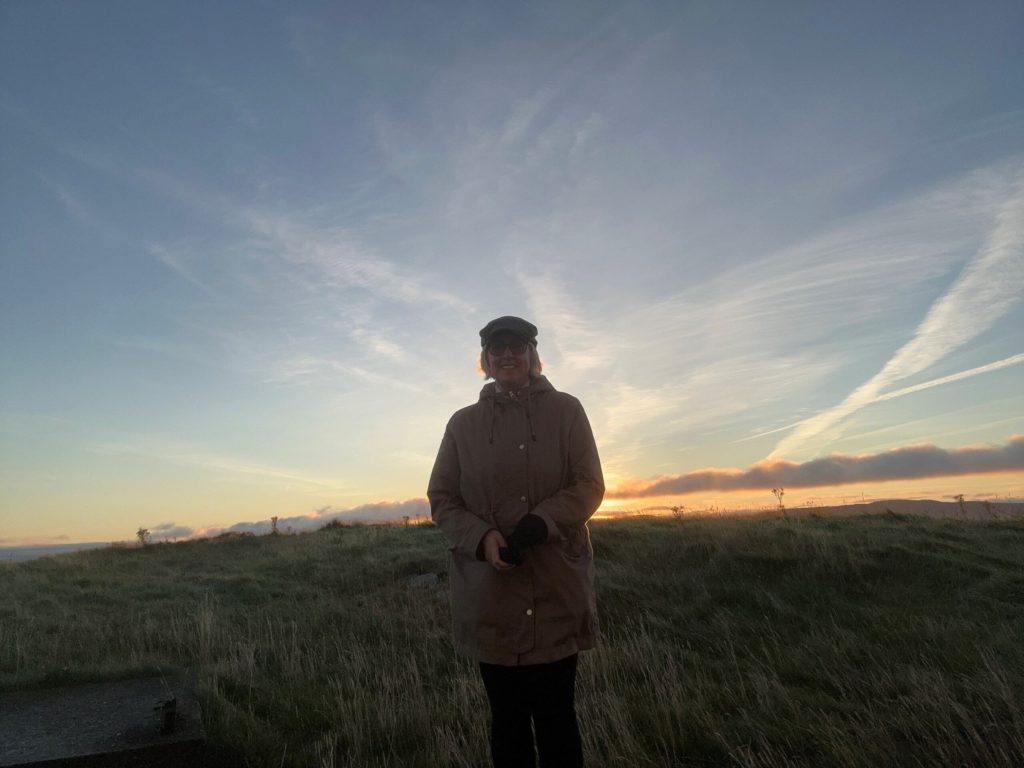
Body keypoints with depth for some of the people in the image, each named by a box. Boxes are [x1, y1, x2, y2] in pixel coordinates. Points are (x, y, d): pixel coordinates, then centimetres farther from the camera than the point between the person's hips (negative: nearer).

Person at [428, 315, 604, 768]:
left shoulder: (566, 411, 3)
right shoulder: (463, 423, 7)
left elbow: (590, 485, -1)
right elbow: (441, 498, 6)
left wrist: (540, 522, -18)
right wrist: (481, 537, -14)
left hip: (556, 587, -1)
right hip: (489, 592, 2)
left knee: (556, 716, 5)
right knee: (506, 715, 13)